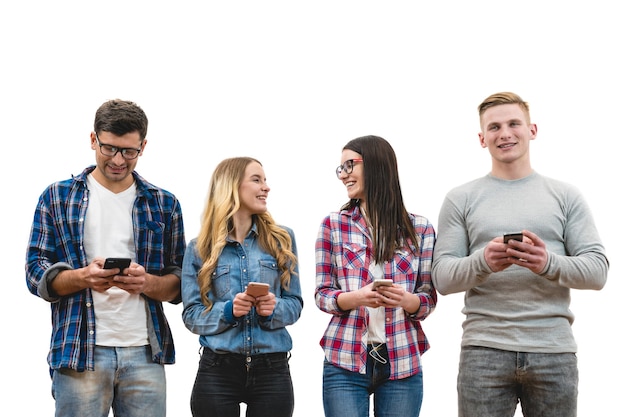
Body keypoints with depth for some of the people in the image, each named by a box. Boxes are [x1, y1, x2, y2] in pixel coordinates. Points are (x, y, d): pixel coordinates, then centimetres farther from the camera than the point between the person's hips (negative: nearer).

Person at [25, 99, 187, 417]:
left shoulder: (164, 204, 10)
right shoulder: (57, 197, 6)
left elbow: (179, 282, 10)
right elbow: (36, 274, 2)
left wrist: (147, 283, -12)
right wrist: (83, 277, -17)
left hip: (144, 354, 2)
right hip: (78, 352, -1)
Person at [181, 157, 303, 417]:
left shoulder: (282, 239, 6)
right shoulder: (200, 248, 2)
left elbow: (294, 303, 5)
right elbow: (192, 315, 0)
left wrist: (273, 309, -16)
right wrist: (228, 311, -17)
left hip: (272, 369, 1)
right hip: (217, 370, -1)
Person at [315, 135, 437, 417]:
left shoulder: (420, 229, 4)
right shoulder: (333, 224, 4)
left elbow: (429, 299, 6)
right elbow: (322, 295, 2)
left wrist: (405, 300, -16)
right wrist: (358, 297, -18)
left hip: (402, 363, 1)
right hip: (345, 362, 0)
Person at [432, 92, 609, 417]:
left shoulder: (565, 196, 9)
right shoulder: (461, 199, 8)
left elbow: (597, 270, 3)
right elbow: (442, 277, 2)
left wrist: (549, 264, -17)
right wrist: (482, 262, -18)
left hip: (554, 350, 1)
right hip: (483, 349, -1)